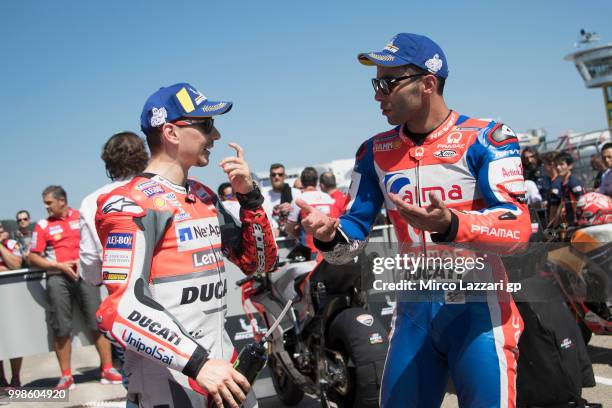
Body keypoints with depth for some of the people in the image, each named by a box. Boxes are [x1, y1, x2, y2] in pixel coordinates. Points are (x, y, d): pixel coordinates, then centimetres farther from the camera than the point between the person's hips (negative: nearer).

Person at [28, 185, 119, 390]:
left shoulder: (82, 217, 10)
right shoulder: (42, 226, 7)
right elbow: (32, 258, 3)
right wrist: (60, 266, -7)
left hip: (83, 273, 0)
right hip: (58, 277, 0)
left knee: (98, 321, -5)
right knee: (61, 328, -1)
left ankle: (107, 369, 0)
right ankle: (66, 376, 6)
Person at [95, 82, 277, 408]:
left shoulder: (205, 197, 12)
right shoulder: (131, 205, -13)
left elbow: (258, 263, 15)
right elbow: (118, 309, -22)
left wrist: (249, 196, 2)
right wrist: (197, 363, -27)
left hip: (223, 365, 7)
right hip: (167, 377, -7)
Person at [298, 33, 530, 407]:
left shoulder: (485, 138, -8)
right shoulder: (375, 152, 7)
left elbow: (518, 227, -18)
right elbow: (356, 235, 5)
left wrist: (449, 225, -35)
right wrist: (331, 235, -19)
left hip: (478, 308, -4)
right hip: (414, 310, 4)